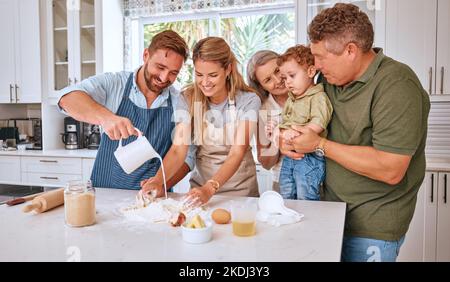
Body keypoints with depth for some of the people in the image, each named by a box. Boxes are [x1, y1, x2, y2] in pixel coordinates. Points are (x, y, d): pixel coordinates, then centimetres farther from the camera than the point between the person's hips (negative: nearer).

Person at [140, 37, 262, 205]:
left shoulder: (249, 101, -12)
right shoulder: (188, 99, -4)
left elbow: (237, 153, -20)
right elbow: (178, 149, -11)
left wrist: (209, 188, -34)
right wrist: (158, 181, -28)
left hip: (240, 189, -2)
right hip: (200, 184, 2)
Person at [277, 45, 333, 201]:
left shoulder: (318, 97, -10)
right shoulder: (290, 100, 17)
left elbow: (318, 123, -24)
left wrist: (297, 132, -35)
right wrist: (281, 132, -1)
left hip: (309, 158, -8)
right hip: (288, 157, 8)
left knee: (306, 201, -2)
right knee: (286, 198, 15)